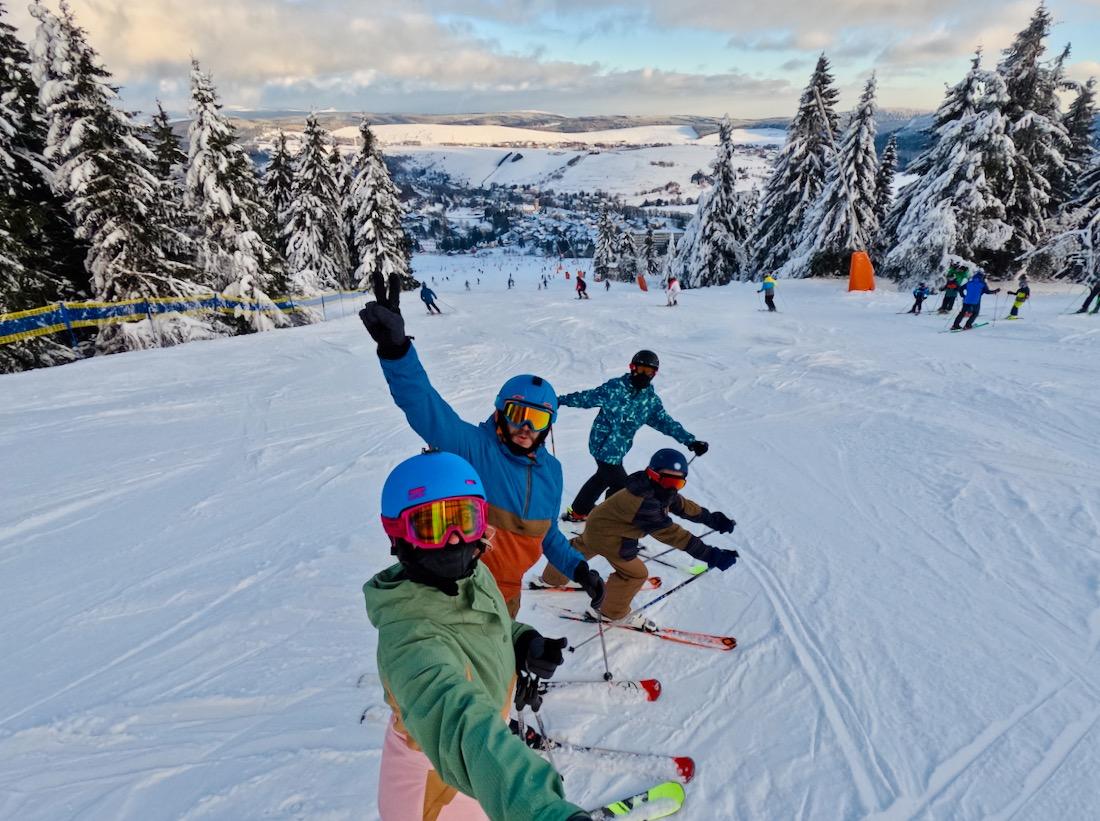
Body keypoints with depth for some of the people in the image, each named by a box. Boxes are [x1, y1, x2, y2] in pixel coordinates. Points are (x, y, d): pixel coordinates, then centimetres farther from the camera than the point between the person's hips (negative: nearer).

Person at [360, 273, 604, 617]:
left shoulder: (551, 470, -2)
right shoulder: (474, 448, -21)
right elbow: (426, 410, -37)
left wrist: (577, 568, 3)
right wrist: (395, 347, -52)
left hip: (506, 595, 6)